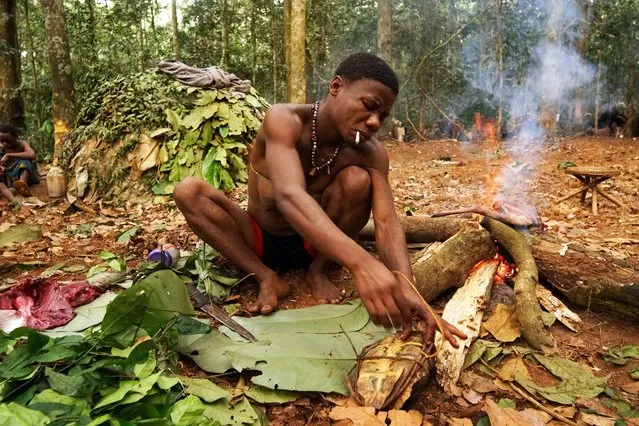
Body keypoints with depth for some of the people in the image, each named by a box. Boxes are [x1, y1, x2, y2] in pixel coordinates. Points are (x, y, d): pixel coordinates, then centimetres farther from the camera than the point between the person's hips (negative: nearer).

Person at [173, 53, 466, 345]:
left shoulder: (371, 152, -17)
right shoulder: (284, 120, -28)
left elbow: (386, 222, -28)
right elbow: (288, 195, -46)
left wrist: (406, 289, -49)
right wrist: (361, 262, -61)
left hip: (313, 244, 2)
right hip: (259, 241, -1)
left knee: (357, 179, -26)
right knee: (187, 191, -26)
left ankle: (318, 270, -6)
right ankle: (266, 276, -19)